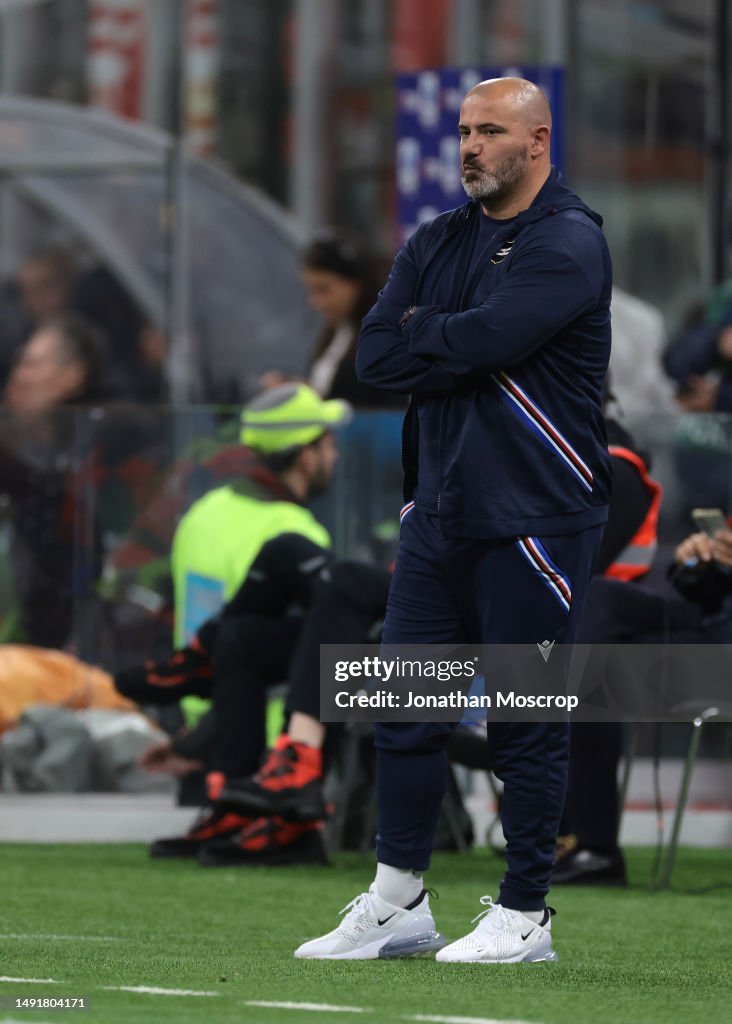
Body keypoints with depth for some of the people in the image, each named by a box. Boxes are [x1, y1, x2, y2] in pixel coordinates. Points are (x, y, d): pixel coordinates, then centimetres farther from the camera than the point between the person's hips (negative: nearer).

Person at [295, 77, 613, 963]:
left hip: (532, 518, -7)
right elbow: (375, 356, 5)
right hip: (439, 510, 7)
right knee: (405, 706, 7)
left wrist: (423, 336, -3)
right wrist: (463, 353, -9)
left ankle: (524, 915, 6)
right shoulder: (436, 243, 15)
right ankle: (398, 906, 14)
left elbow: (484, 338, -21)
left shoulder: (567, 244, -8)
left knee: (526, 723, -2)